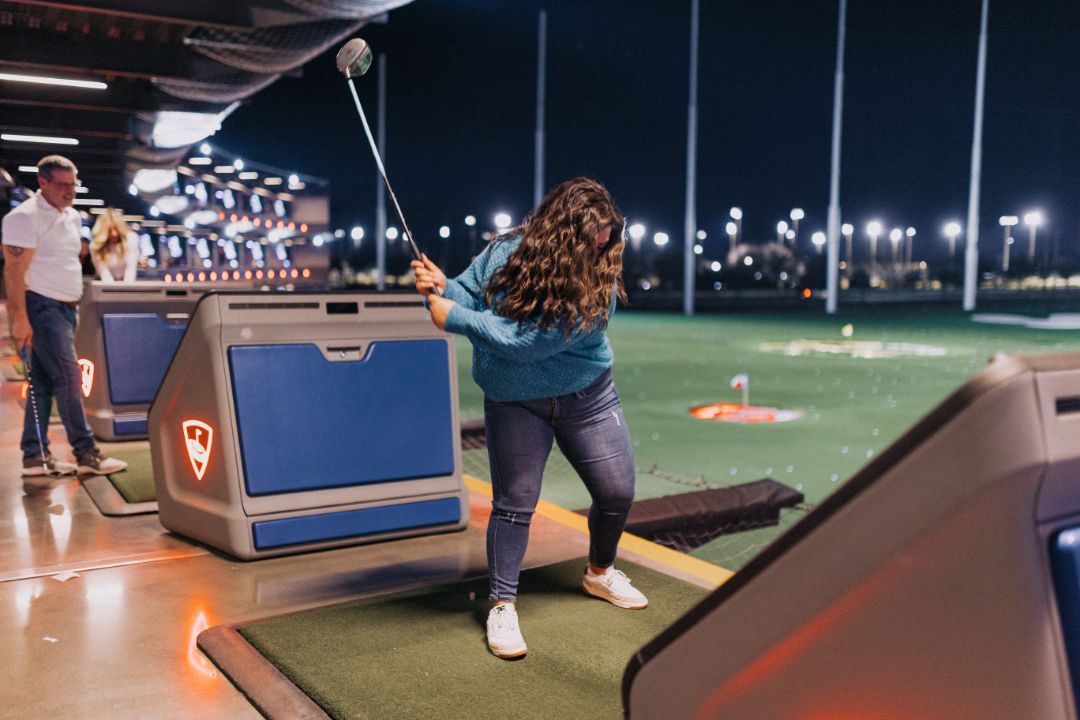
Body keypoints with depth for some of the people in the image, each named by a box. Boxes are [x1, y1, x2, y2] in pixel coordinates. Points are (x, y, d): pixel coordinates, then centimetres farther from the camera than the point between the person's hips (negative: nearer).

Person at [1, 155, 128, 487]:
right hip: (42, 307, -8)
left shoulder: (72, 217, 15)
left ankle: (34, 457, 13)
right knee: (69, 377, -9)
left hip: (65, 308, 8)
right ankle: (86, 454, -2)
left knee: (44, 382, 9)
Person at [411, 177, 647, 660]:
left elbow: (523, 343, -29)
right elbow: (468, 296, 0)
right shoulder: (504, 253, -13)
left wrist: (456, 317, -26)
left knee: (617, 492, 6)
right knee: (514, 501, -3)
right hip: (514, 403, 0)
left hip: (586, 398, 0)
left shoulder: (597, 283, -24)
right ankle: (502, 606, 11)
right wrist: (441, 287, -23)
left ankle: (600, 573, 35)